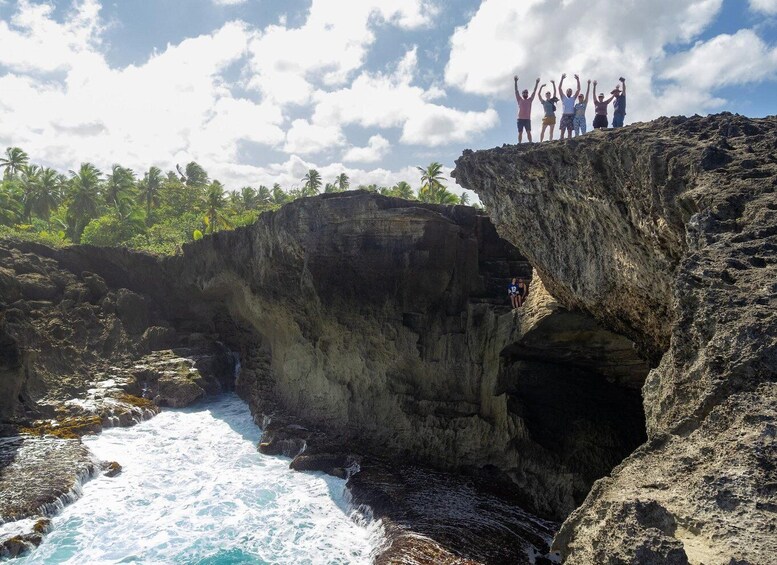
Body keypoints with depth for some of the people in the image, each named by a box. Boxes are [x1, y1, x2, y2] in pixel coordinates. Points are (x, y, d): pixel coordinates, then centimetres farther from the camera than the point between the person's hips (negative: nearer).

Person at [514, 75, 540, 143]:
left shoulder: (530, 100, 15)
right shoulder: (520, 100, 14)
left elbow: (534, 92, 13)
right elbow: (516, 91, 10)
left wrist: (537, 83, 9)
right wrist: (516, 82, 5)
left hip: (528, 119, 0)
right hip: (520, 119, 0)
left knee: (528, 132, -8)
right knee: (520, 132, -1)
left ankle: (530, 143, -12)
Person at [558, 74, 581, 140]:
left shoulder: (573, 98, 17)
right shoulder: (563, 98, 11)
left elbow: (578, 89, 10)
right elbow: (559, 88, 2)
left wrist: (578, 80, 2)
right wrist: (562, 79, -5)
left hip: (571, 116, 3)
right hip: (564, 115, -3)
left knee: (570, 131, 3)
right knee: (562, 130, -9)